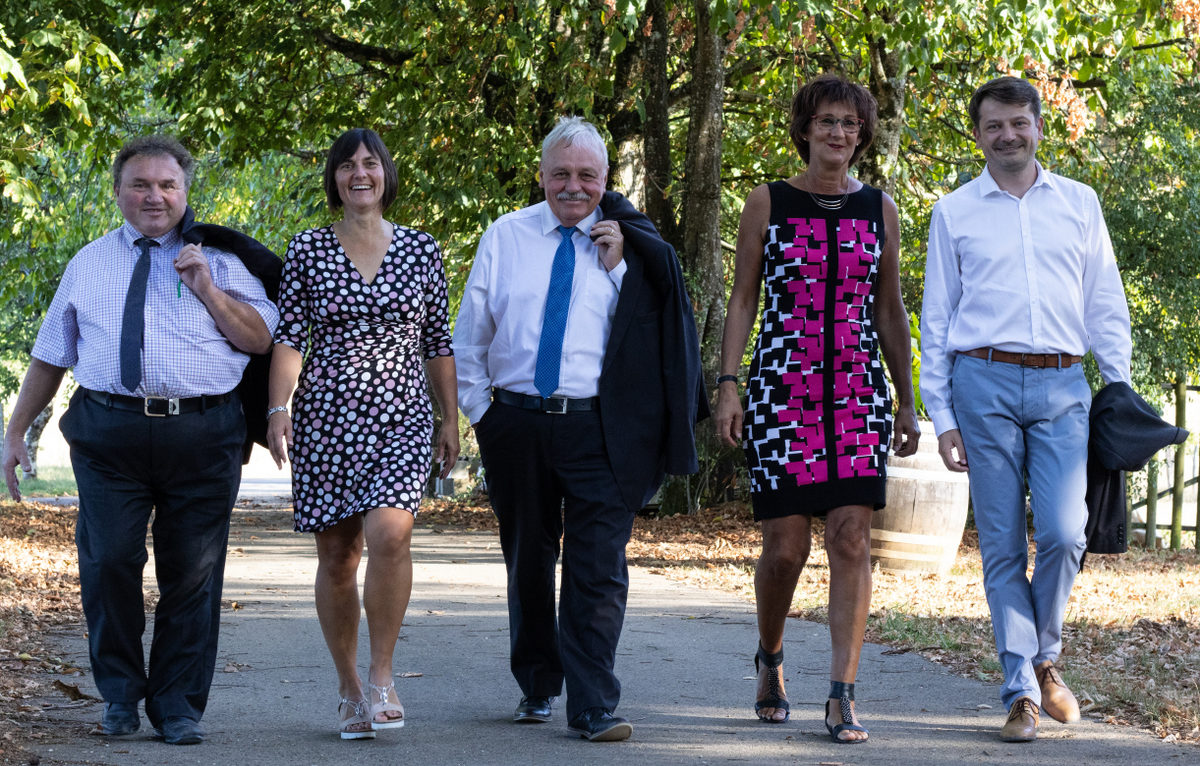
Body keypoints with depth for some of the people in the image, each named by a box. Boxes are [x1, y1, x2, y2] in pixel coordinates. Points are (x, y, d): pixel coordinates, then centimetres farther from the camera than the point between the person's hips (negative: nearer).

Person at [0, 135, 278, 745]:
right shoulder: (89, 264, 17)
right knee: (108, 562, -7)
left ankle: (178, 706, 14)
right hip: (109, 434, 1)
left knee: (192, 571, 1)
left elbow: (263, 340, 5)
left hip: (201, 436, -1)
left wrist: (208, 291, -7)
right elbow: (50, 354, 20)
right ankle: (120, 695, 11)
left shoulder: (217, 260, 12)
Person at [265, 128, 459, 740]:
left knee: (390, 532, -23)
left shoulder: (420, 249, 9)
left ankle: (382, 673, -11)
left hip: (401, 415, 0)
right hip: (326, 414, 0)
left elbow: (438, 342, 13)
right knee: (336, 556, 2)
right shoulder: (308, 249, 6)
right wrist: (277, 407, -10)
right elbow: (289, 336, 2)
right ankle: (349, 690, 15)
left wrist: (450, 419, 11)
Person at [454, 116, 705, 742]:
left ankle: (593, 708, -8)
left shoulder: (630, 245, 5)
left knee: (598, 568, -9)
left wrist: (617, 269, -9)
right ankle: (536, 689, 29)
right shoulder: (506, 237, 9)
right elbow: (470, 334, 13)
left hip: (596, 427, -2)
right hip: (516, 425, 2)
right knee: (527, 563, 14)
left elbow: (648, 332, -1)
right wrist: (479, 409, 6)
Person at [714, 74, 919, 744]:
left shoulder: (879, 209, 11)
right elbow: (743, 299, 6)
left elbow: (891, 308, 15)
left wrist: (907, 401, 13)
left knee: (852, 538, -8)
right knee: (786, 546, -3)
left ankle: (844, 695, -6)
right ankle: (770, 657, 26)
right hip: (781, 389, -2)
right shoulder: (769, 204, 5)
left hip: (860, 392, 2)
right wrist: (728, 386, -3)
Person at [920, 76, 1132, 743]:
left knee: (1063, 534, -10)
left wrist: (1119, 393, 8)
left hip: (1061, 386, 1)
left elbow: (1106, 305, 15)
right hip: (985, 384, -1)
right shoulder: (953, 212, 10)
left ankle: (1044, 658, 14)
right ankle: (1022, 690, 5)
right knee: (1002, 545, -1)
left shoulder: (1078, 203, 13)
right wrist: (941, 416, 5)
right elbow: (936, 319, 11)